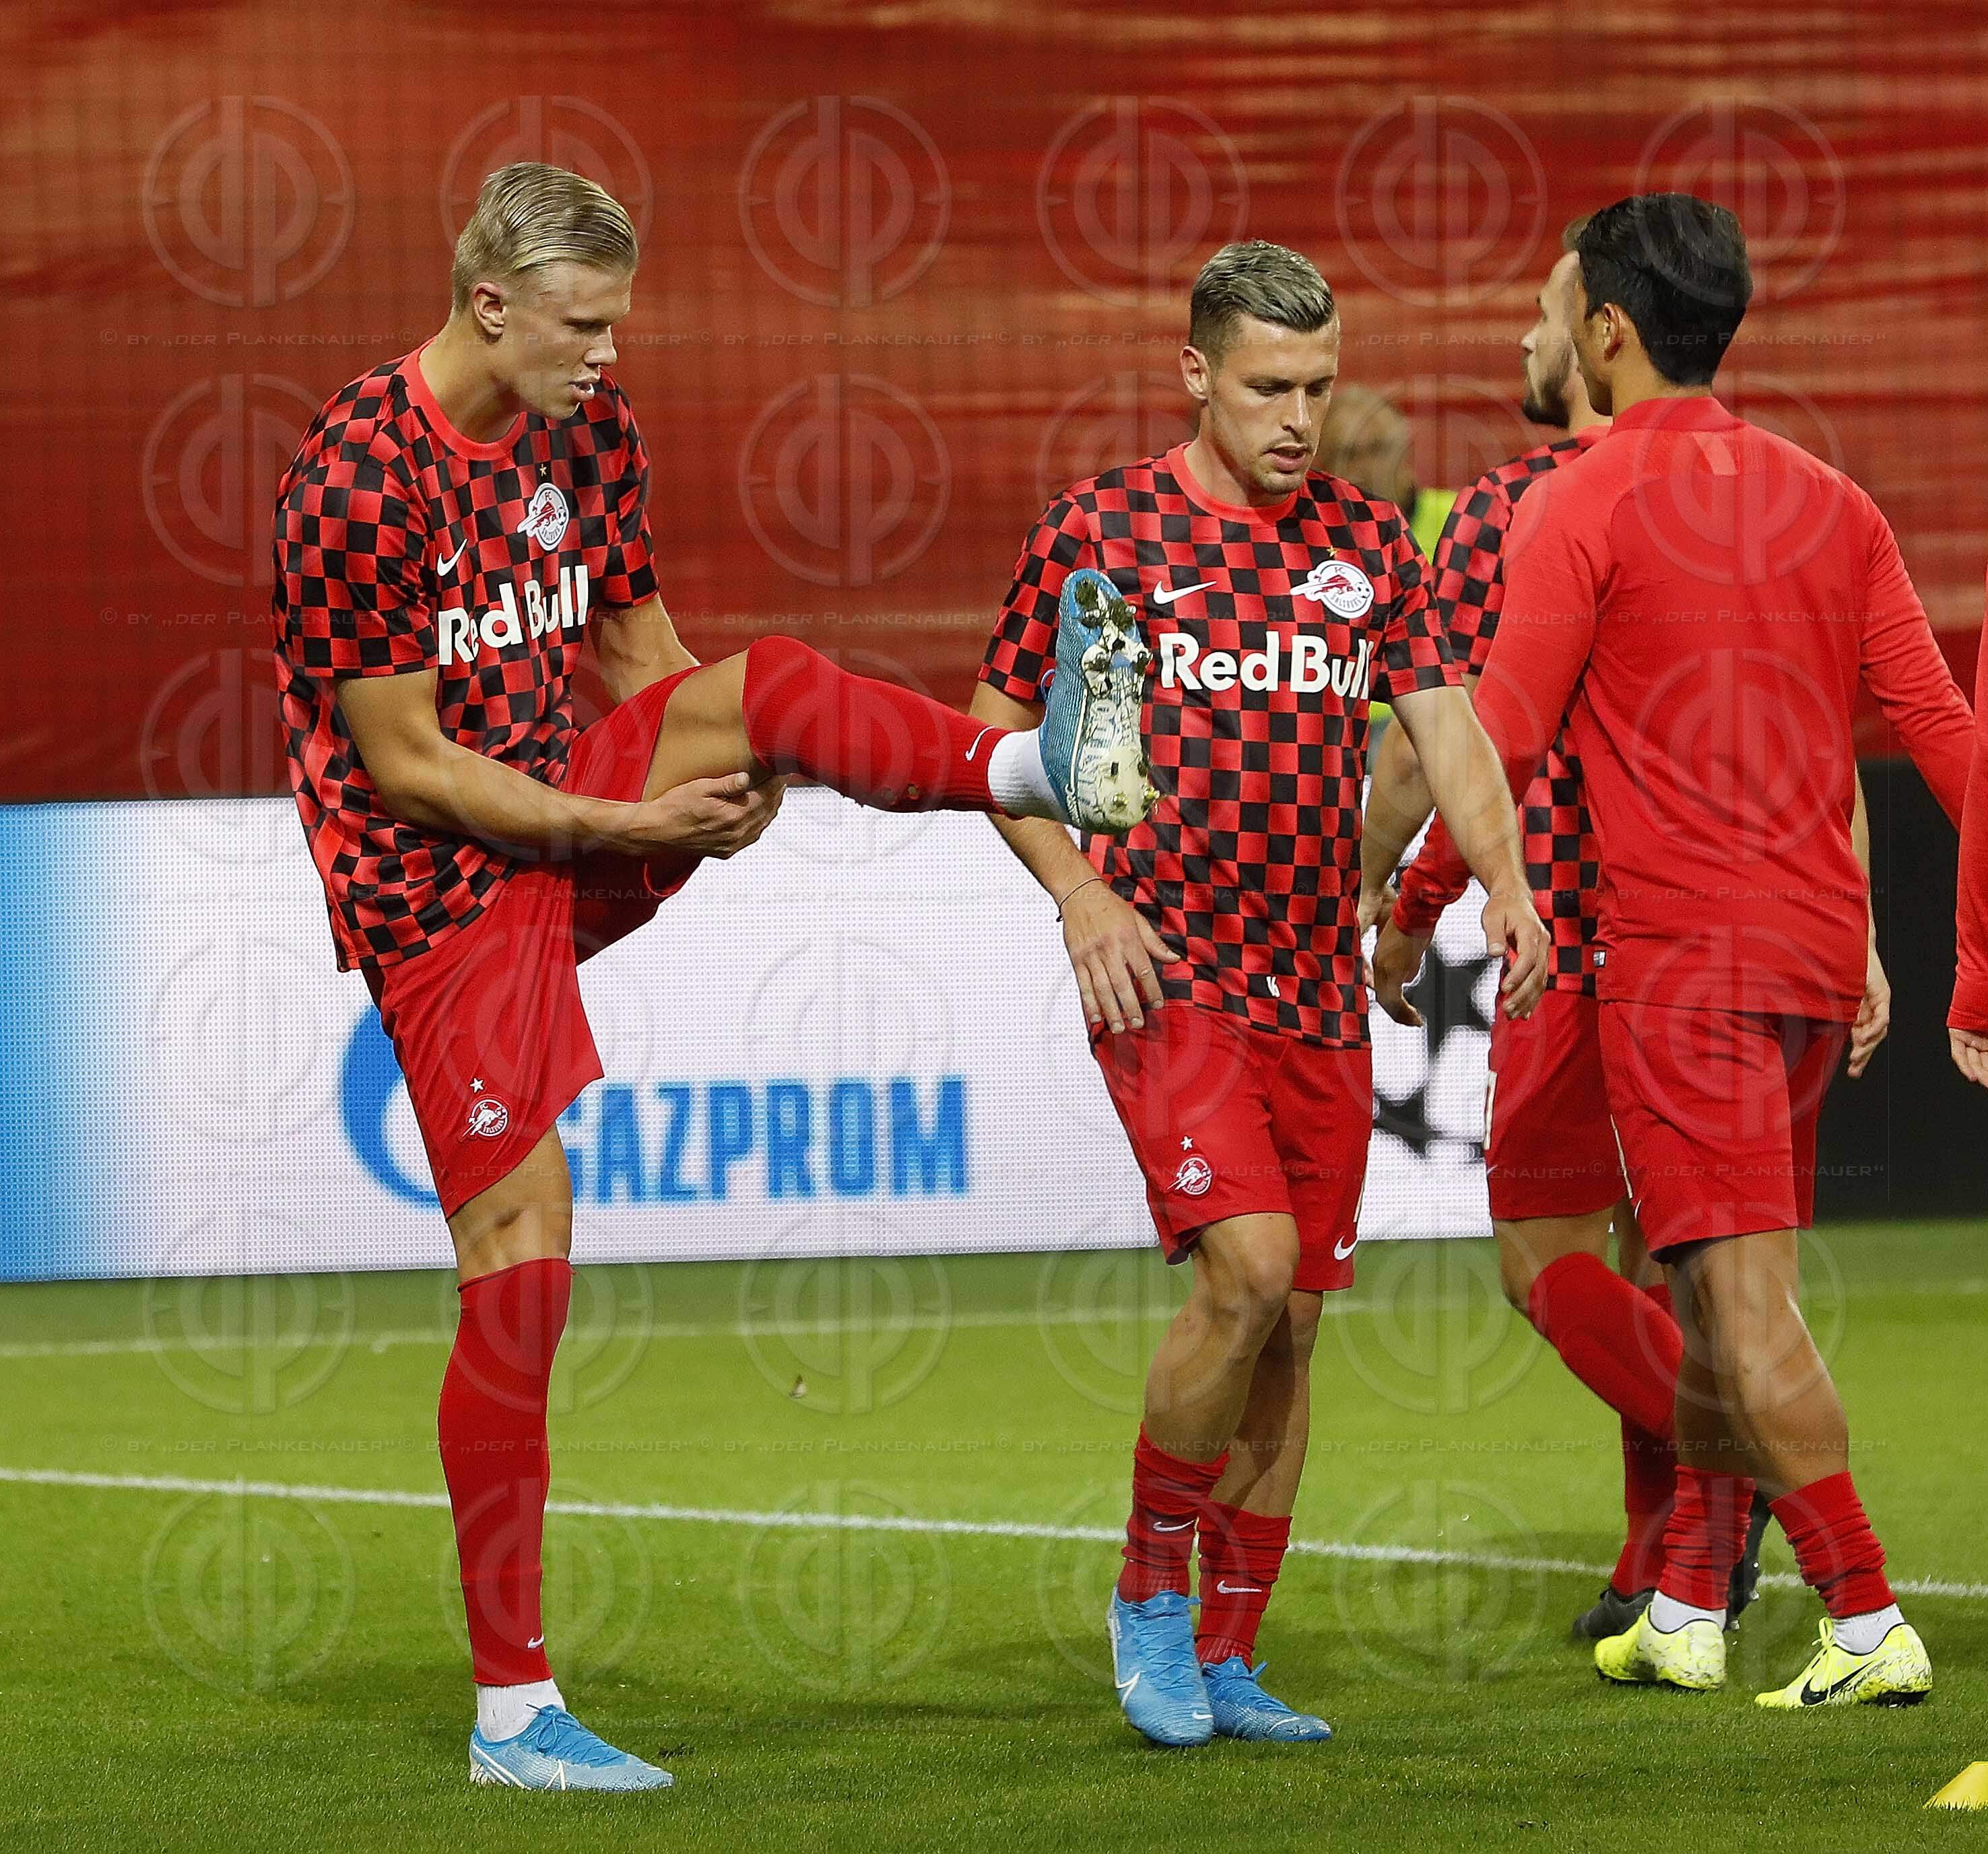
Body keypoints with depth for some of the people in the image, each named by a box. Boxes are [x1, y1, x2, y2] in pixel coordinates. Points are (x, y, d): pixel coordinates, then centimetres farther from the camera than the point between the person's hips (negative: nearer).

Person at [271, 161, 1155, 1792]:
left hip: (570, 815, 7)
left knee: (762, 681, -16)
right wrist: (626, 823, -20)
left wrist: (735, 768, -9)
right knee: (520, 1271, -8)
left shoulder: (586, 427, 3)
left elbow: (639, 652, 12)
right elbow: (406, 766, -18)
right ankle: (514, 1710, -3)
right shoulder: (364, 480, -20)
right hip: (436, 882, -7)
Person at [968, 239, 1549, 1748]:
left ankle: (1226, 1662, 16)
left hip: (1318, 988, 5)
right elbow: (994, 739, 3)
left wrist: (1504, 876, -15)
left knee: (1290, 1334, 6)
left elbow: (1444, 722, 3)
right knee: (1250, 1263, -21)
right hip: (1163, 977, -5)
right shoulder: (1098, 530, -2)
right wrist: (1081, 894, -11)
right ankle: (1150, 1585, -3)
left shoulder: (1368, 543, 9)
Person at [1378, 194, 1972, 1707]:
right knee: (1720, 1294, 17)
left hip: (1680, 949, -7)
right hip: (1820, 943, 7)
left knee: (1745, 1297, -9)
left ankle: (1871, 1625, -15)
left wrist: (1412, 908, 3)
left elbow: (1503, 742, -9)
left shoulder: (1583, 508, -7)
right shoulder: (1830, 502, 10)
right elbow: (1936, 723, 8)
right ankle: (1686, 1612, 23)